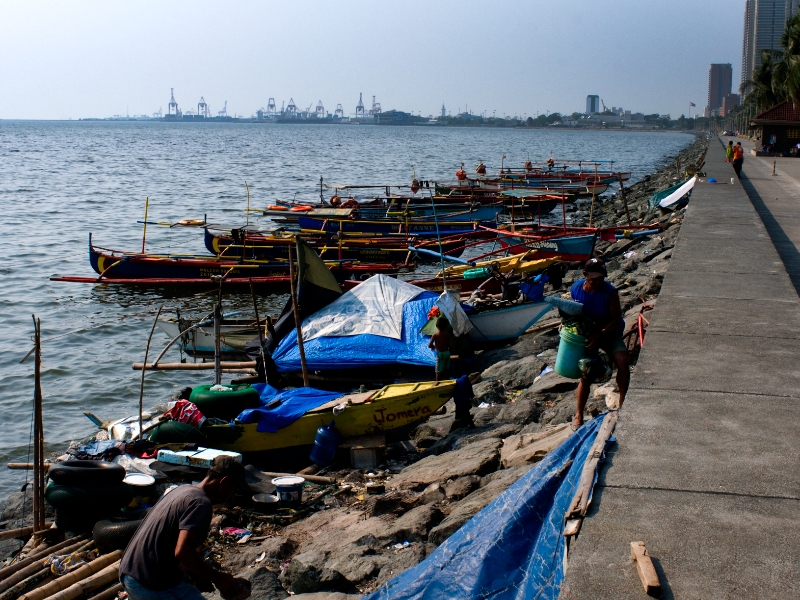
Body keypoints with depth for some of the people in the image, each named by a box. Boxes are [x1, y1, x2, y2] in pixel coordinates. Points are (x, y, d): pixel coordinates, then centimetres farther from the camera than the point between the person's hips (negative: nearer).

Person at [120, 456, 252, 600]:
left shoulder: (183, 490, 12)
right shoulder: (201, 503, -17)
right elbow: (182, 552, -28)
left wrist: (195, 575, 16)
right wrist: (217, 577, -16)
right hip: (152, 586, -10)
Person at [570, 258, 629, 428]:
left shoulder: (610, 292, -22)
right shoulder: (575, 289, -12)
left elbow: (616, 320, -21)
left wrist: (599, 335, -32)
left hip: (609, 331, -1)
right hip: (587, 333, 1)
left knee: (622, 361, -24)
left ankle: (623, 404, -8)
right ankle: (578, 415, 8)